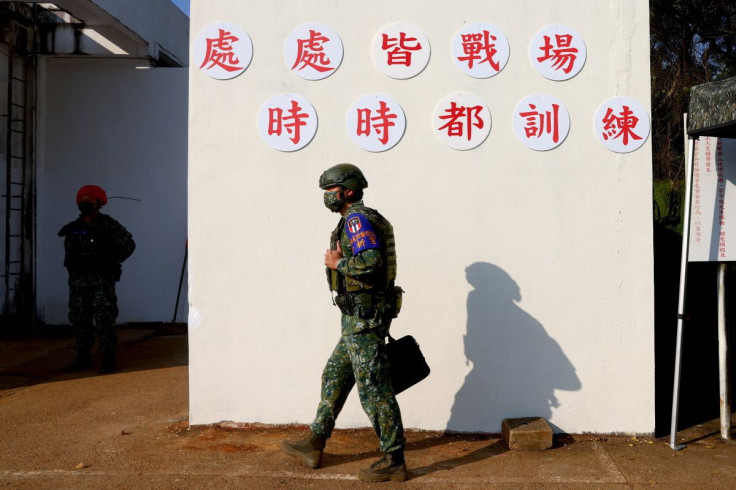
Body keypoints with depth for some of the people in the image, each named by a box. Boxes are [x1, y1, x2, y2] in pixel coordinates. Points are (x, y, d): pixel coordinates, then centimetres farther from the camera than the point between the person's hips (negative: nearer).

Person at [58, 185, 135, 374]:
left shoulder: (108, 225, -3)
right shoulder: (73, 228, 13)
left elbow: (128, 244, -3)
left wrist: (110, 261, -7)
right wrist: (72, 265, 14)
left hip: (102, 281, -5)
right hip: (78, 281, 6)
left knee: (104, 320, -7)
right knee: (79, 320, 8)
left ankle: (108, 359, -1)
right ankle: (83, 358, 18)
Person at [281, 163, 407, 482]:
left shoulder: (357, 219, -14)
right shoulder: (361, 219, 18)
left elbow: (371, 261, -27)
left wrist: (337, 263, -14)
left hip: (363, 317, -10)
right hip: (361, 317, 10)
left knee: (373, 387, -4)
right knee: (334, 378, 16)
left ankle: (393, 461, 5)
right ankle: (314, 446, 27)